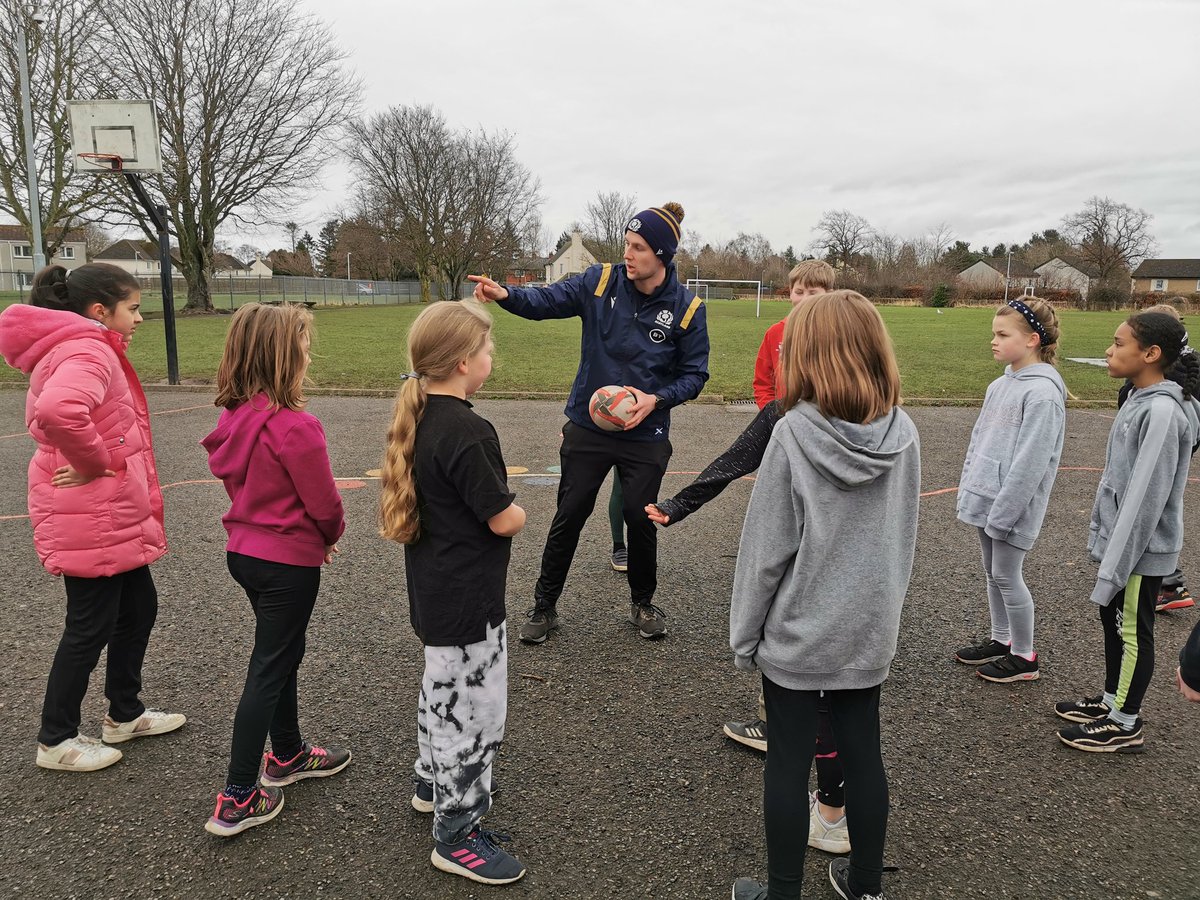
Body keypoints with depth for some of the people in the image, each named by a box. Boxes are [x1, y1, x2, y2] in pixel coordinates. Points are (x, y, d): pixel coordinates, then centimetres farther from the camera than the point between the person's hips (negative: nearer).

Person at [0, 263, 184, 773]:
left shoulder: (88, 350, 13)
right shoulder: (88, 353, -21)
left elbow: (44, 410, 25)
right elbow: (57, 411, -41)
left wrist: (97, 463, 13)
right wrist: (96, 464, -25)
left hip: (114, 517, 10)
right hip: (92, 521, -10)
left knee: (138, 609, 20)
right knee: (91, 627, 4)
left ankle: (125, 715, 36)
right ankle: (56, 741, 22)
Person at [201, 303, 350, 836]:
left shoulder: (235, 418, -1)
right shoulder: (296, 427, -25)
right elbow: (324, 503, -17)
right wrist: (331, 536, 6)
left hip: (244, 550, 8)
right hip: (289, 561, -8)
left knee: (284, 652, 24)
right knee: (268, 671, 3)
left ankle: (288, 755, 41)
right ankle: (238, 800, 14)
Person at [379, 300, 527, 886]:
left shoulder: (417, 418, 2)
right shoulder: (468, 432, -26)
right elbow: (504, 519, -21)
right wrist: (518, 512, -1)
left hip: (432, 589, 10)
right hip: (468, 599, -10)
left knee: (443, 688, 27)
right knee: (474, 710, 5)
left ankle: (434, 783, 47)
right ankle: (456, 835, 20)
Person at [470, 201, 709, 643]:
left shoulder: (686, 308, -8)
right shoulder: (600, 282, -6)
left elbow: (694, 375, -2)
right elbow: (547, 300, -10)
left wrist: (656, 399, -19)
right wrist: (505, 294, -29)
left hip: (645, 434, 0)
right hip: (587, 428, 1)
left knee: (640, 519, 9)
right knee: (569, 517, 7)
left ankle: (643, 603, 34)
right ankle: (544, 606, 23)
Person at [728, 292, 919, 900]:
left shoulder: (793, 433, -20)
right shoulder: (903, 433, -6)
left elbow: (765, 548, -15)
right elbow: (902, 539, 5)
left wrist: (744, 634, -4)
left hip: (797, 634, -4)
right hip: (868, 630, 5)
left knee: (788, 764, 10)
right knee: (863, 756, 18)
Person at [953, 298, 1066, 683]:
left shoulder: (1043, 392, -19)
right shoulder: (1000, 385, 8)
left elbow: (1030, 462, -21)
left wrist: (1002, 512, -20)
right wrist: (967, 491, 10)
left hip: (1013, 505, -8)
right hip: (986, 499, 8)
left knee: (1006, 576, 3)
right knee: (993, 573, 18)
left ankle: (1024, 657, 19)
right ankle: (1001, 640, 34)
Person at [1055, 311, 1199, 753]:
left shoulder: (1163, 411, -23)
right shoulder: (1139, 400, 5)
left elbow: (1146, 495, -25)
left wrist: (1116, 563, -23)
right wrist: (1101, 533, 16)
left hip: (1141, 549, -9)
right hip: (1118, 538, 9)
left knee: (1133, 632, 5)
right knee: (1113, 621, 20)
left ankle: (1125, 725, 20)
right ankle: (1111, 702, 36)